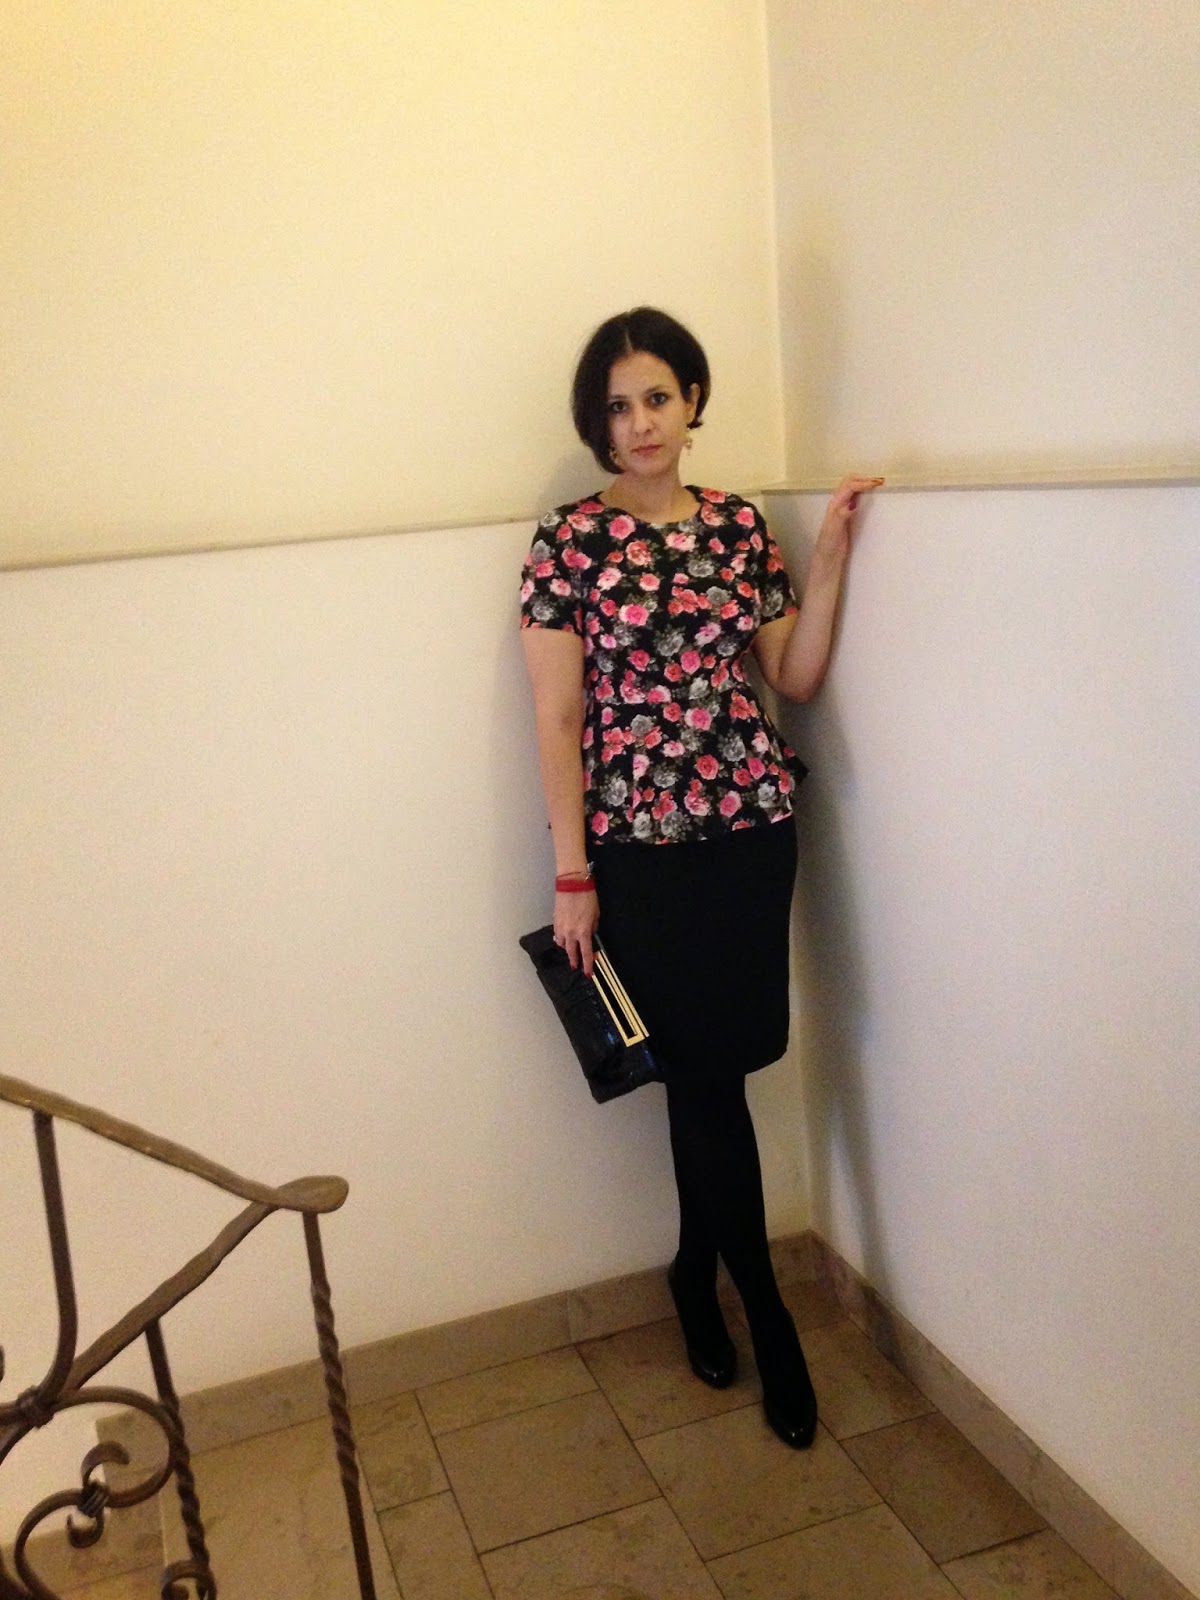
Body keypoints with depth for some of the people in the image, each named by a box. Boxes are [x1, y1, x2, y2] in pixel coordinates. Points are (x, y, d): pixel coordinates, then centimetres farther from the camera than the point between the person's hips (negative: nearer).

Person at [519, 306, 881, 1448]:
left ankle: (695, 1274, 35)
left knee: (712, 1069, 11)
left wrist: (828, 553, -3)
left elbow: (796, 679, 7)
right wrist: (573, 876, -8)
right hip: (640, 847, -3)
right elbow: (557, 719, -6)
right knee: (708, 1074, 2)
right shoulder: (570, 541, -4)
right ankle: (767, 1315, 20)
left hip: (751, 830, 4)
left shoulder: (739, 525, 8)